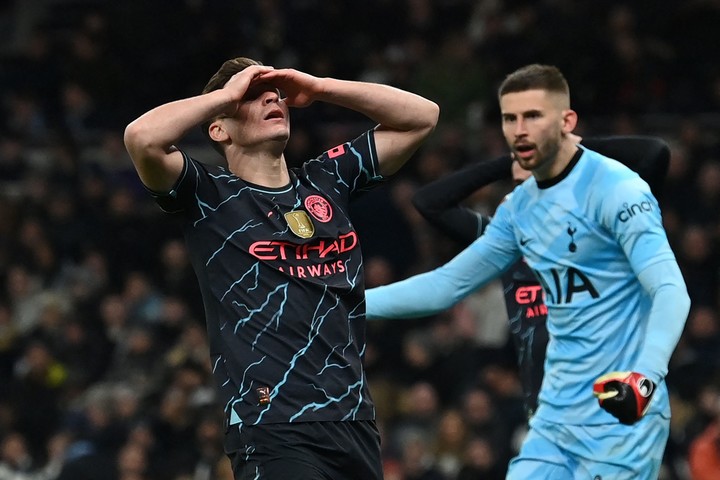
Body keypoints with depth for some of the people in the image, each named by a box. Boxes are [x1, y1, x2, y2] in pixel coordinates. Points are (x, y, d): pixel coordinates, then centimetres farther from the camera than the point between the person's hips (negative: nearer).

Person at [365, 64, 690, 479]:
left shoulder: (616, 189, -12)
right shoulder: (519, 208, 11)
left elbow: (671, 291, -21)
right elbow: (447, 285, 21)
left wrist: (645, 375, -36)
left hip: (622, 416, -7)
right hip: (555, 418, 7)